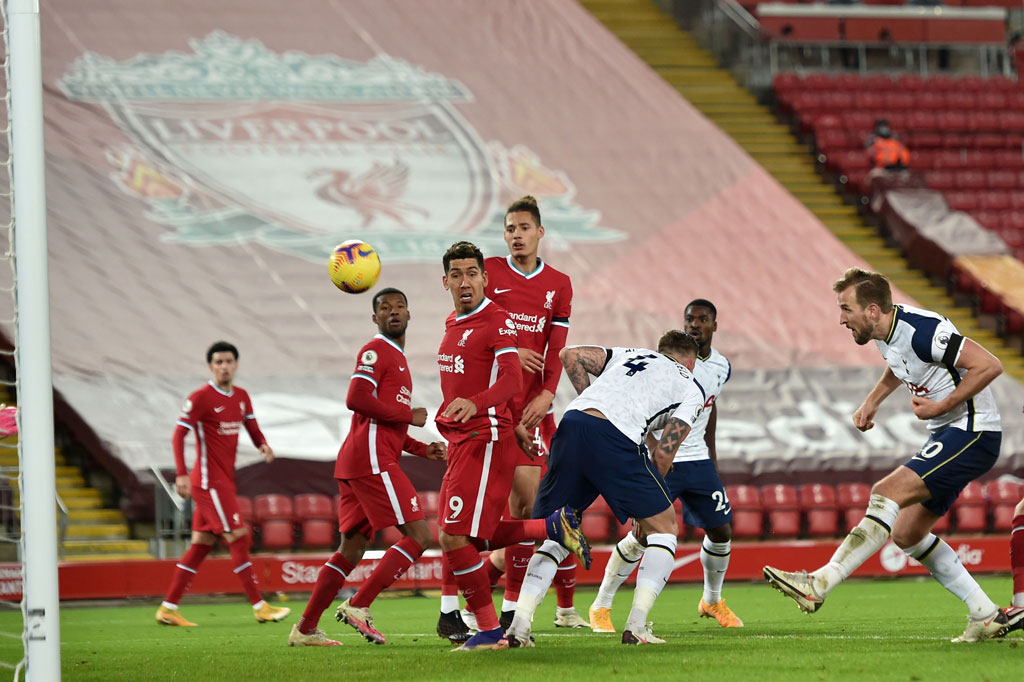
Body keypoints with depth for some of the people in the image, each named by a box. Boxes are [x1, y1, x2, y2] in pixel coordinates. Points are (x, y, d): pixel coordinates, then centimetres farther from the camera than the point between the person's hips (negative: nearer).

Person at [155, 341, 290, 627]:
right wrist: (182, 474, -22)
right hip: (209, 481, -8)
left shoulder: (241, 397, 11)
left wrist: (262, 444, -2)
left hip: (225, 480, 8)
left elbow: (251, 426, 22)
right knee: (239, 537, -10)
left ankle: (168, 609, 11)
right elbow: (178, 435, -12)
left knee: (202, 544, 8)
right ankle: (260, 607, -7)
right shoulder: (200, 398, -11)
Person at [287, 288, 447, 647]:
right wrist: (409, 415, -12)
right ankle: (358, 605, -14)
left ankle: (305, 629, 12)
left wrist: (422, 449, 19)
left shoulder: (396, 359, 26)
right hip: (371, 460, -10)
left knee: (351, 548, 11)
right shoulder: (376, 351, -5)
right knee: (419, 536, -12)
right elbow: (357, 399, -20)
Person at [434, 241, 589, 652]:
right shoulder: (452, 324, 17)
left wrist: (475, 405, -39)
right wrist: (511, 426, 27)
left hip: (486, 441, -9)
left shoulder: (498, 322, -10)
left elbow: (512, 382, -22)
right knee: (471, 538, 7)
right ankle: (554, 527, 16)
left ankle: (490, 631, -3)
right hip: (461, 442, 9)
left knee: (454, 539, -11)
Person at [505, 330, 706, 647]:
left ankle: (519, 625, 1)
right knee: (664, 527, 13)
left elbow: (570, 355, 22)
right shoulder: (691, 390, 22)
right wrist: (645, 506, 22)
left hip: (572, 421, 5)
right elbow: (663, 454, 11)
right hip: (614, 437, -5)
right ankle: (636, 627, 0)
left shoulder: (629, 355, 35)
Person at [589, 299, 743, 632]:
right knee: (643, 533, -13)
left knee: (721, 532, 4)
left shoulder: (721, 367, 7)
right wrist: (654, 448, -27)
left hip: (698, 459, 6)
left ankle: (712, 601, 29)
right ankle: (601, 607, -1)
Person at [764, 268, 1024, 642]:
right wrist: (872, 401, 15)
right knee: (907, 533, 8)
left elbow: (989, 365, -25)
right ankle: (986, 616, 12)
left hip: (972, 435, -10)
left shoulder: (921, 330, -23)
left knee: (888, 493, -21)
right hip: (947, 436, 10)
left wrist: (941, 406, -20)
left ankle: (818, 585, -25)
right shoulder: (885, 334, 6)